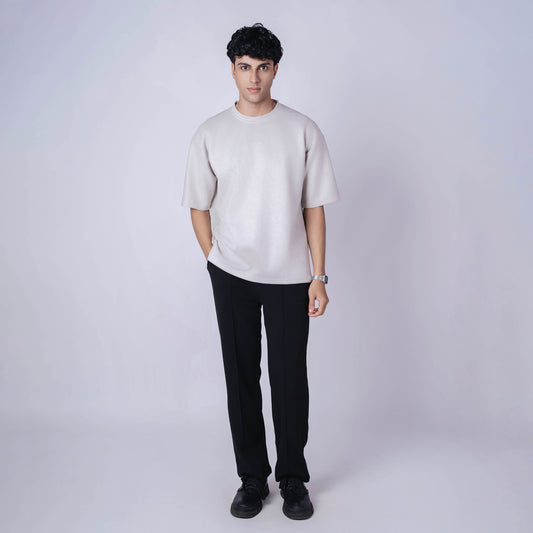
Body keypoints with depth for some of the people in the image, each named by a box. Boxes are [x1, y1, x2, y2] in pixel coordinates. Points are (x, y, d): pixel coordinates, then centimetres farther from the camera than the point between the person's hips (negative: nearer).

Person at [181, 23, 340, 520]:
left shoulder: (303, 131, -1)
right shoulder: (210, 134, 2)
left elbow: (314, 208, 0)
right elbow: (199, 207, 7)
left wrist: (319, 277, -3)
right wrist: (215, 260, 1)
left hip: (289, 275, -1)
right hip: (231, 275, 1)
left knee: (289, 378, 4)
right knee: (241, 377, 8)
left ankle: (293, 479, 23)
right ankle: (252, 477, 24)